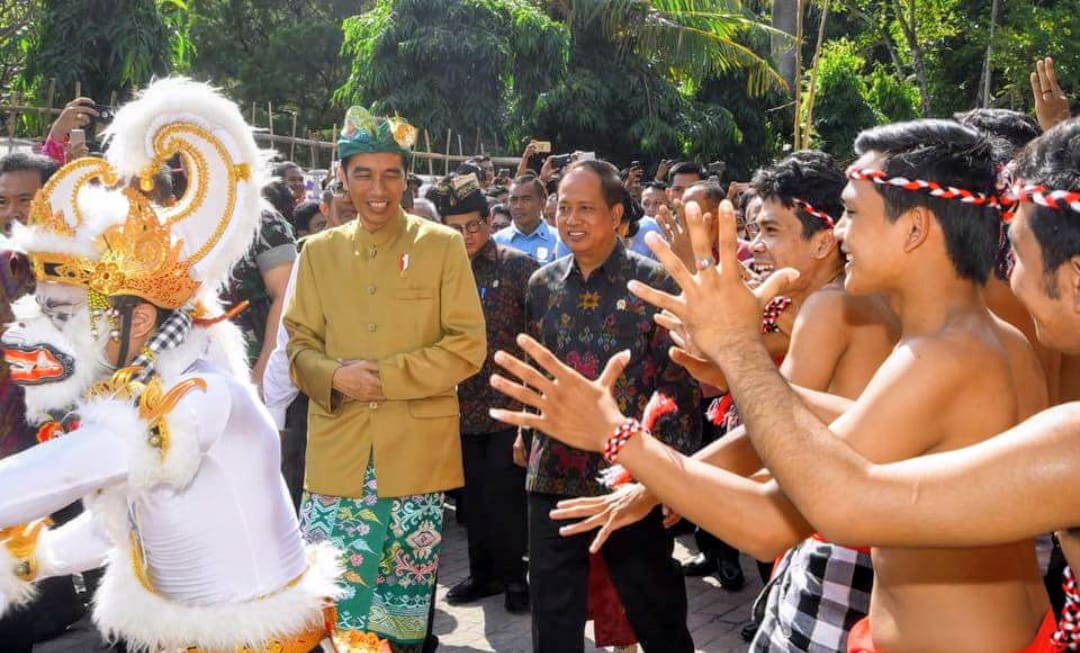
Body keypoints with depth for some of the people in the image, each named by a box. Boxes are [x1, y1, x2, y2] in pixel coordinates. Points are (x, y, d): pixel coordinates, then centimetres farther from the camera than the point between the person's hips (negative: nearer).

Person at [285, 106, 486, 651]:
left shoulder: (443, 245, 1)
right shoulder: (319, 251, 9)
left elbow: (468, 346, -4)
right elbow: (298, 345, 9)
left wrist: (386, 377, -14)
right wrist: (335, 376, -13)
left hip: (416, 454, -1)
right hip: (337, 454, 2)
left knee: (406, 598, 10)